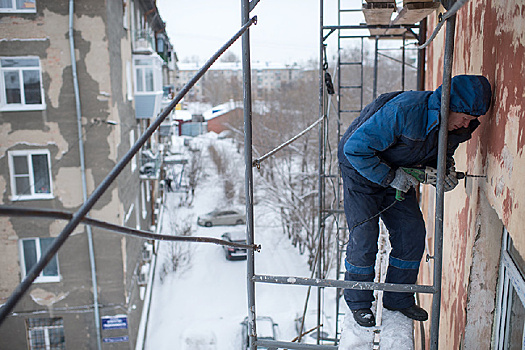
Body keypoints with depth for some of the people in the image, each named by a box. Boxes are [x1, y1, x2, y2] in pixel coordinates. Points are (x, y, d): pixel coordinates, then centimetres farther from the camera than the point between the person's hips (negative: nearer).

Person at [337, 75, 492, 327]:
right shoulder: (403, 111, -35)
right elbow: (355, 148, -32)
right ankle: (358, 303, 10)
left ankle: (399, 298, 19)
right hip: (362, 172, -7)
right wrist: (390, 177, -30)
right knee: (364, 237, -10)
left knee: (412, 233, 2)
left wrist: (445, 169, -12)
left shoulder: (458, 127, -10)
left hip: (400, 177, 7)